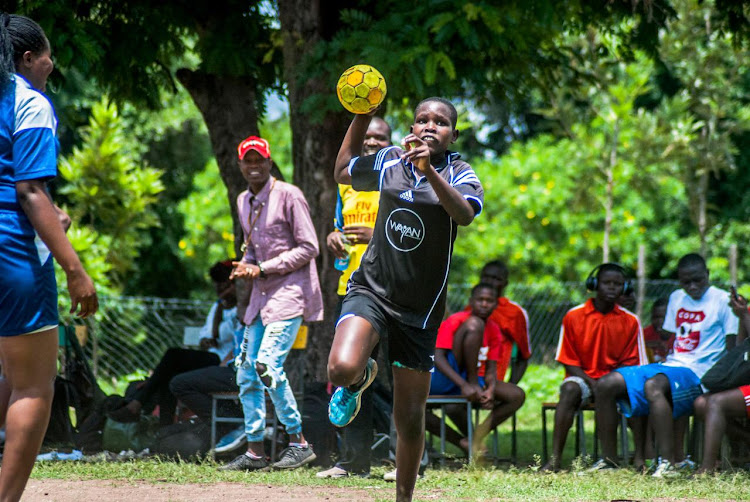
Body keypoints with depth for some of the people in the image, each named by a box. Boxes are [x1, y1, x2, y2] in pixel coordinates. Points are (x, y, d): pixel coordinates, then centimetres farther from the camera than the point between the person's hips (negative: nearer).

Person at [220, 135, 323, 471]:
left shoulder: (288, 195, -10)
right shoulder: (243, 202, 14)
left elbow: (308, 248, -12)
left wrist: (263, 269, -15)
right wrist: (245, 265, 4)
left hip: (290, 289, -8)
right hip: (261, 293, 8)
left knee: (268, 365, -20)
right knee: (247, 370, 5)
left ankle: (299, 443, -10)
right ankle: (254, 450, 13)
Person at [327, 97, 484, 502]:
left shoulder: (460, 174, -4)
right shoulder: (388, 161, 5)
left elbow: (465, 214, -27)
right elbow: (343, 171, 26)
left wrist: (430, 170, -42)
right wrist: (361, 115, 17)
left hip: (419, 311, -1)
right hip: (371, 290, 1)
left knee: (410, 420, 2)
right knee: (342, 368, -29)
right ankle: (361, 377, 9)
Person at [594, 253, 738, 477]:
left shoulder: (722, 300, -2)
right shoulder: (676, 299, 19)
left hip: (697, 373, -8)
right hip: (669, 366, 8)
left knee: (653, 386, -39)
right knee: (607, 385, -8)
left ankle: (668, 464, -45)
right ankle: (608, 460, -4)